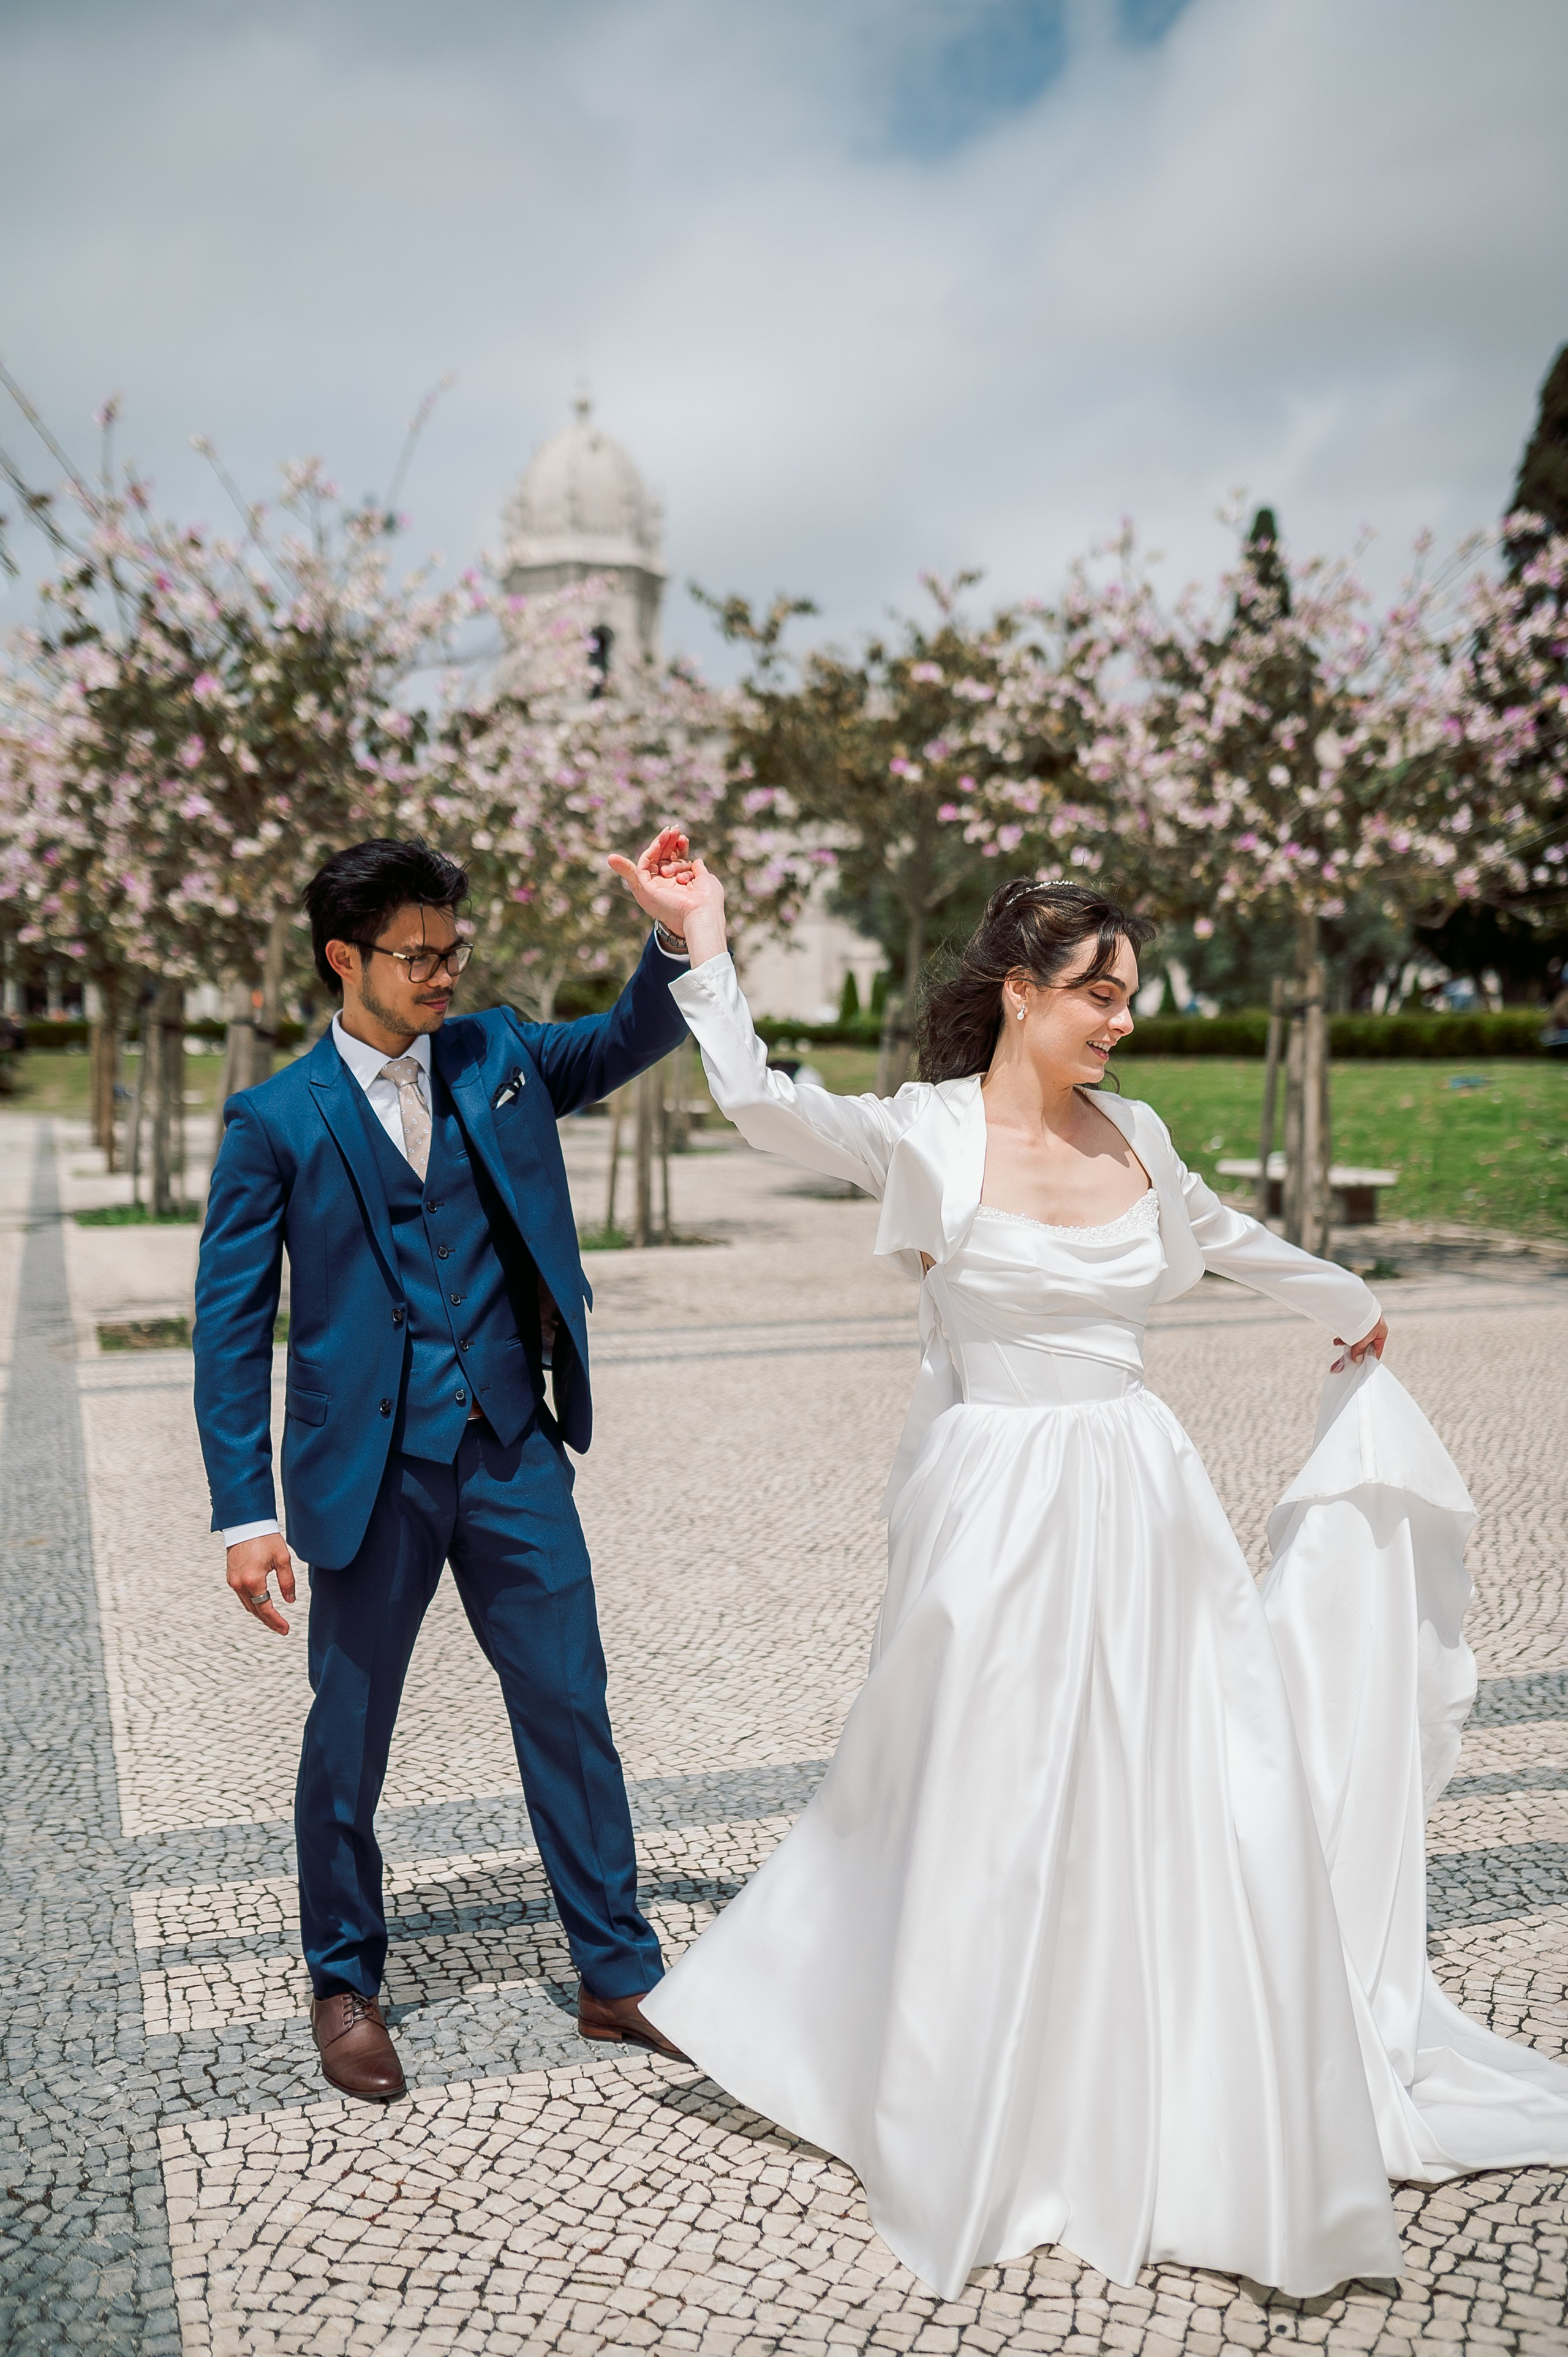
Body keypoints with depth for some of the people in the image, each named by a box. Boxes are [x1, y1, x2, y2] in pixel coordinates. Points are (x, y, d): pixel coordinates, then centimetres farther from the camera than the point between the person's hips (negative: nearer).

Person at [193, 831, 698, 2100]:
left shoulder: (499, 1056, 6)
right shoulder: (278, 1119, -6)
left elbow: (633, 1040, 4)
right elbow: (232, 1325, -5)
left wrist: (675, 934, -17)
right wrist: (247, 1511, -10)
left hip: (514, 1451, 3)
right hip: (371, 1470, -3)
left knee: (569, 1702, 8)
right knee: (350, 1732, 11)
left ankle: (619, 1971, 24)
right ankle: (347, 1982, 33)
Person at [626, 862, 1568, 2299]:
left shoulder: (1133, 1138, 6)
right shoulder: (929, 1136, -9)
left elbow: (1227, 1237, 24)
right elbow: (757, 1102, -22)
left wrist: (1351, 1308, 39)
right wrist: (706, 943, -22)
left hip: (1138, 1506, 5)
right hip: (997, 1511, -5)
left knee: (1178, 1793, 9)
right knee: (989, 1812, 6)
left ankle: (1183, 2119, 31)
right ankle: (987, 2137, 29)